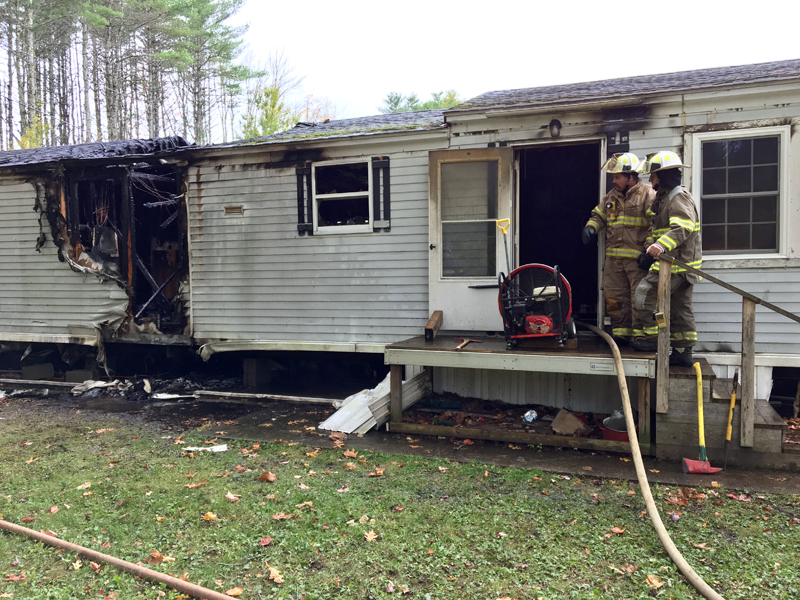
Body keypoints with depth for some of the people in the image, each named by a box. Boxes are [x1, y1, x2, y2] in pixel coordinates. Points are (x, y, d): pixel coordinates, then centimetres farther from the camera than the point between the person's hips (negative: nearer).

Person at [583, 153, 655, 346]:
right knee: (613, 296, 7)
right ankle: (621, 333, 17)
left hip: (637, 258, -6)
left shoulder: (647, 194, -4)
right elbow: (598, 215, 26)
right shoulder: (611, 196, 17)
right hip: (613, 257, 7)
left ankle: (640, 335, 4)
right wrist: (591, 227, 3)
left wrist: (650, 249, -18)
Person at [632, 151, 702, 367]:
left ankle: (654, 339, -3)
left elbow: (682, 228, -31)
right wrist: (650, 249, 28)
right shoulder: (664, 198, 19)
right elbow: (659, 230, 31)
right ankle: (683, 352, 17)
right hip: (683, 265, 11)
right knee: (680, 307, 11)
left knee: (645, 293, -10)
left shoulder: (680, 198, -14)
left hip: (678, 264, -11)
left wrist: (662, 245, -44)